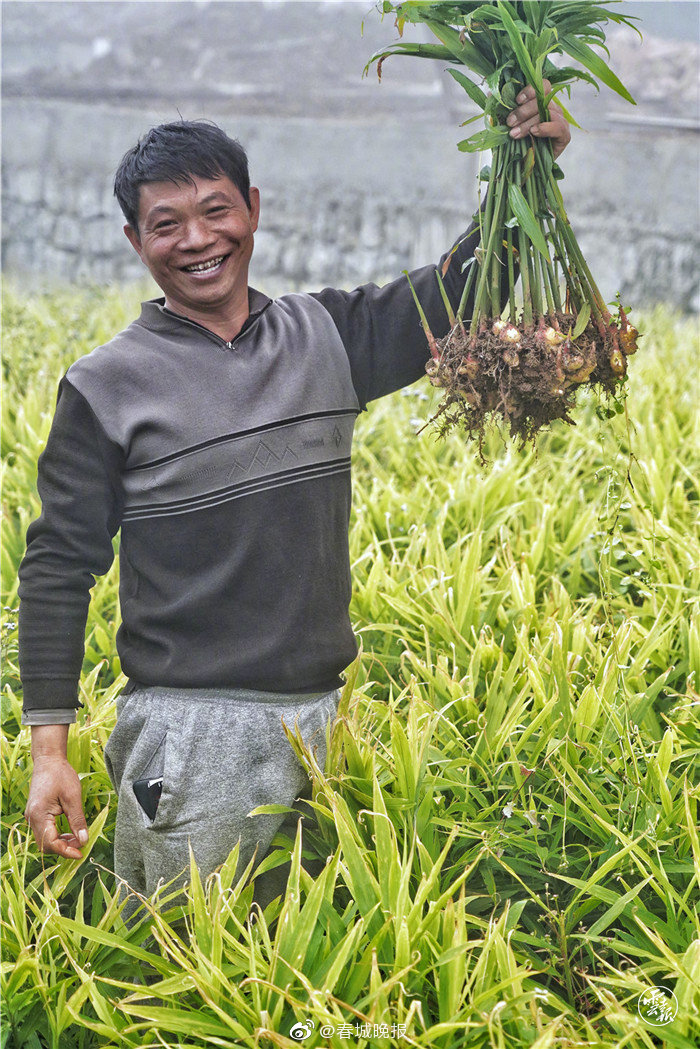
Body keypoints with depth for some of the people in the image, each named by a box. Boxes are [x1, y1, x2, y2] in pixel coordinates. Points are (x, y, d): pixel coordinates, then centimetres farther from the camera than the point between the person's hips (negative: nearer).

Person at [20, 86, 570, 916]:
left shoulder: (328, 338, 6)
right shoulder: (109, 387, -5)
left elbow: (457, 294, 13)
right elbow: (58, 567, -3)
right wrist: (49, 747, -8)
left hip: (321, 719, 4)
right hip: (189, 732, -4)